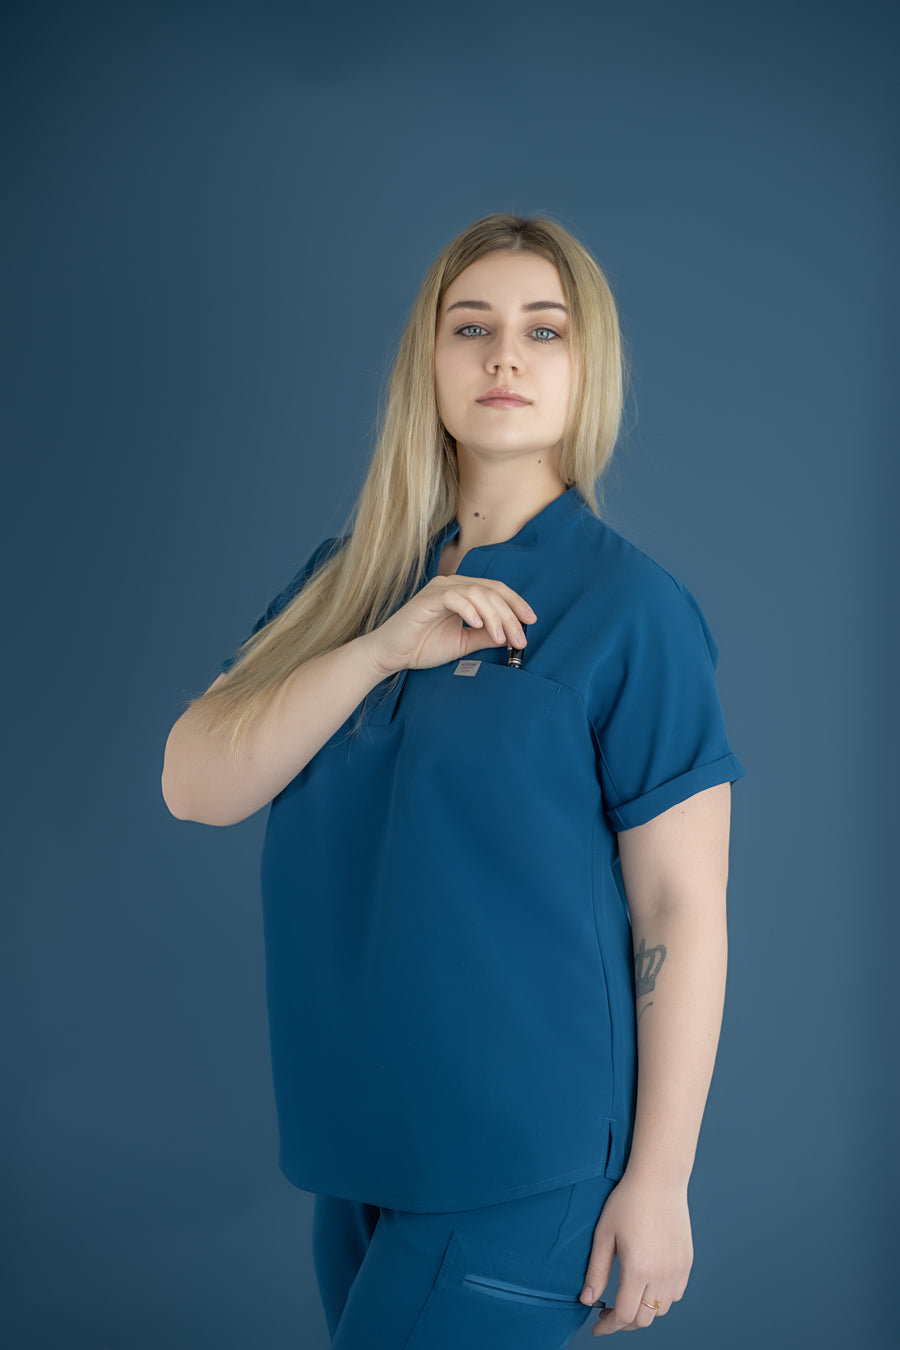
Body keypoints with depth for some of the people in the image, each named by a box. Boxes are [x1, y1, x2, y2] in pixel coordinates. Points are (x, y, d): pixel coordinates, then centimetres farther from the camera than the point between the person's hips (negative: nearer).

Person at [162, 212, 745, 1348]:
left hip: (521, 1164, -5)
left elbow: (681, 909, -10)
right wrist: (381, 648, -19)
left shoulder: (629, 610, -10)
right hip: (355, 1136, 5)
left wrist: (658, 1180, -10)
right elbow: (193, 785, -5)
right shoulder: (351, 575, 6)